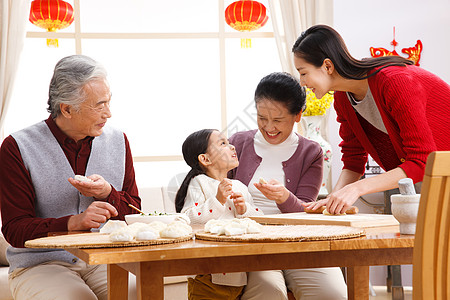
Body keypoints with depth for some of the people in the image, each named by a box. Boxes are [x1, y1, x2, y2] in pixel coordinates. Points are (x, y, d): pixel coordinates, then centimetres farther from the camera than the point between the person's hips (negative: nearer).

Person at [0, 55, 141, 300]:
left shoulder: (118, 141, 11)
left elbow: (135, 212, 14)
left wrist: (108, 194, -9)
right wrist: (72, 222, -24)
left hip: (105, 261, 4)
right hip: (40, 264, -3)